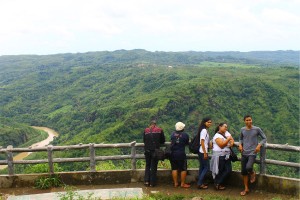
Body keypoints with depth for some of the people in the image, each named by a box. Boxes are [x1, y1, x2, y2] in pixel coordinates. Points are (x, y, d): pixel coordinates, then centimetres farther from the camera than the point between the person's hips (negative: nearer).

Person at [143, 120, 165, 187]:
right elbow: (163, 141, 7)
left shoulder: (146, 130, 2)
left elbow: (144, 140, 8)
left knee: (147, 165, 17)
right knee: (154, 166, 7)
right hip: (155, 150, -1)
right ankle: (152, 182, 9)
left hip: (147, 150, 2)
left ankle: (146, 181, 10)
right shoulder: (159, 130, 0)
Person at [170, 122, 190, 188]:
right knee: (183, 169, 7)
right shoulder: (185, 135, -9)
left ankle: (175, 183, 17)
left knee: (174, 168, 11)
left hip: (173, 154, 4)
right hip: (181, 154, -4)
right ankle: (182, 184, 10)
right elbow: (187, 143, 7)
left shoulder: (173, 134, 0)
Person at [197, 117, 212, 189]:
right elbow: (202, 142, -19)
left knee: (202, 167, 13)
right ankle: (200, 183, -1)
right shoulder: (204, 130, -15)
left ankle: (200, 183, 19)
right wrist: (205, 153, -20)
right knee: (206, 167, -3)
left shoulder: (206, 130, 13)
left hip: (202, 152, 9)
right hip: (203, 152, -9)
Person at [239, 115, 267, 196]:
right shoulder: (242, 129, 4)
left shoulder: (257, 129, -6)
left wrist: (259, 145, -13)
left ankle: (253, 173, 11)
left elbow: (264, 138, 3)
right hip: (244, 153, 4)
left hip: (252, 153, -4)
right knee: (243, 172, 6)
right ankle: (246, 189, 21)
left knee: (248, 167, -26)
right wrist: (240, 145, 1)